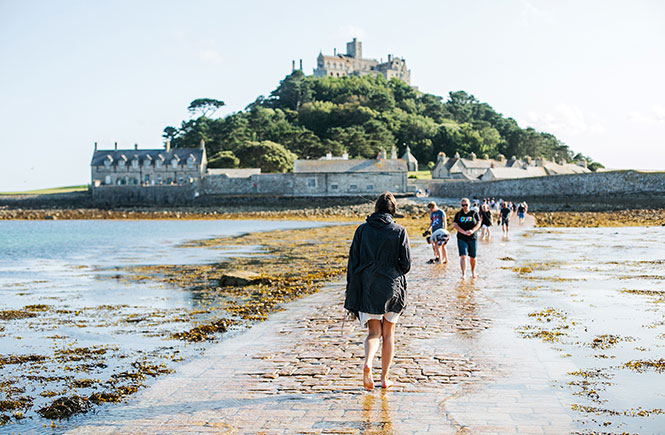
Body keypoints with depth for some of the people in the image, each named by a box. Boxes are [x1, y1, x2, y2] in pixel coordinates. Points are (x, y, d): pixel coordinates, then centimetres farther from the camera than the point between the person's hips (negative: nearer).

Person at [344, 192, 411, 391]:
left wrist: (351, 294, 6)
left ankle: (367, 363, -23)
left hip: (367, 288, 1)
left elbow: (353, 262, 1)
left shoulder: (362, 230, 1)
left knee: (374, 332, 6)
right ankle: (385, 378, 16)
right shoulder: (399, 231, -4)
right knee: (388, 333, 13)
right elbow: (406, 264, -5)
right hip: (391, 288, -1)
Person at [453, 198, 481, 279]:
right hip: (462, 238, -1)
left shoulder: (474, 213, 6)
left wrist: (472, 231, -16)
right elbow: (455, 225, -4)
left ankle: (473, 271, 33)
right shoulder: (458, 214, 5)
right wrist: (464, 232, -18)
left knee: (472, 257, 10)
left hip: (472, 238, 1)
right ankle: (464, 274, -17)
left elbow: (478, 224, 2)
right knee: (463, 256, -15)